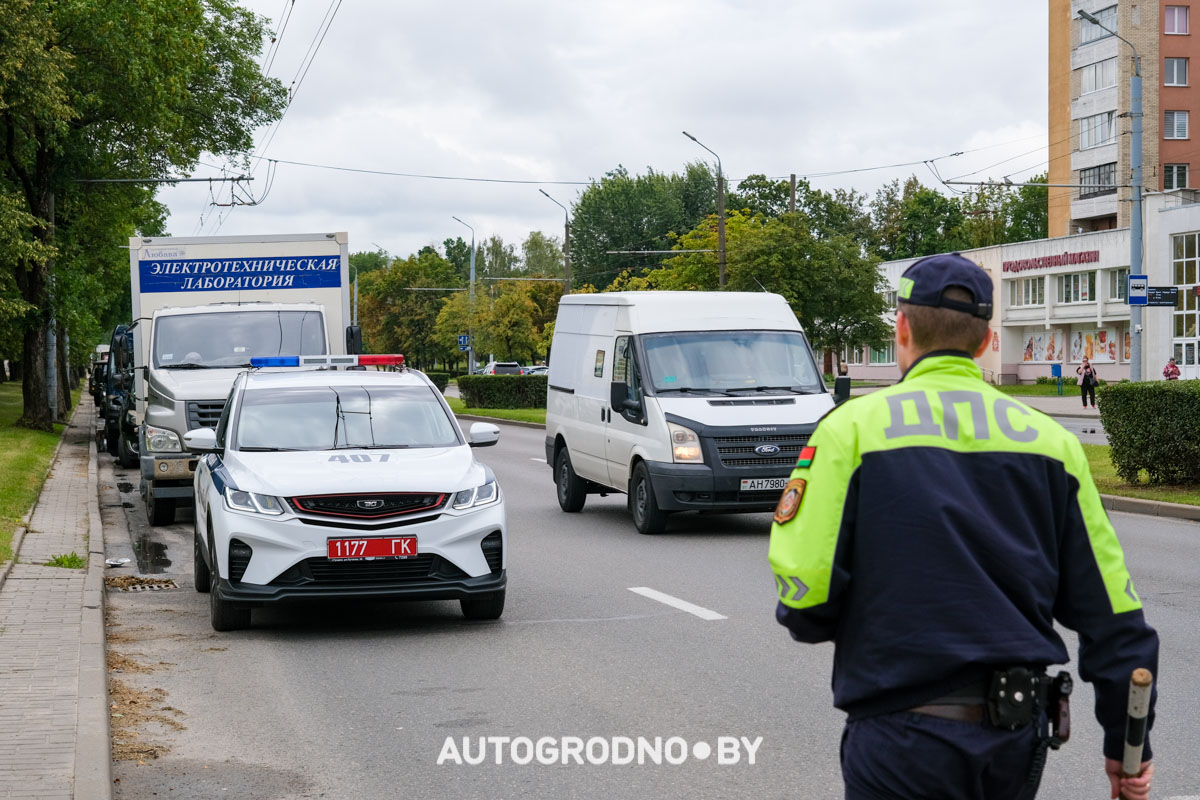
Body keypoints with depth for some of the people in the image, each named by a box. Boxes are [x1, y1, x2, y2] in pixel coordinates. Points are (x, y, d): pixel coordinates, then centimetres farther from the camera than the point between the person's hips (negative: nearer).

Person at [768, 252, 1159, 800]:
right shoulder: (1050, 439, 4)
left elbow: (804, 595, -13)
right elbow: (1110, 609, 3)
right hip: (1019, 738, 4)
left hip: (902, 737, -4)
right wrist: (1128, 743, 11)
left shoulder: (852, 428, -6)